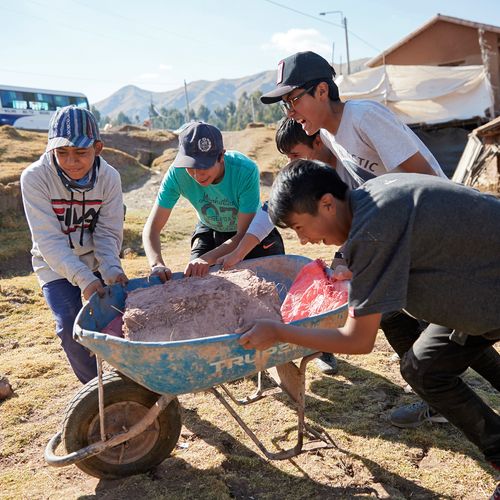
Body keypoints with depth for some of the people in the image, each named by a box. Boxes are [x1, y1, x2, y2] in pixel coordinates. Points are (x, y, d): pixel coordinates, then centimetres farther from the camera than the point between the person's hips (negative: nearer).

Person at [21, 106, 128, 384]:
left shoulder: (109, 177, -17)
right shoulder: (35, 178, -24)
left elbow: (108, 233, -12)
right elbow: (49, 240, -27)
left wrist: (110, 268, -31)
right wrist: (83, 277, -37)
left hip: (98, 260, 2)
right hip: (56, 266, -2)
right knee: (70, 326, -14)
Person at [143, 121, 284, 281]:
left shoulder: (246, 170, -36)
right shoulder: (177, 172, -29)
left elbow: (243, 235, -32)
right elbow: (152, 228, -26)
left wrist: (207, 259, -46)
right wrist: (157, 264, -46)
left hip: (252, 231, -1)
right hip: (209, 230, 2)